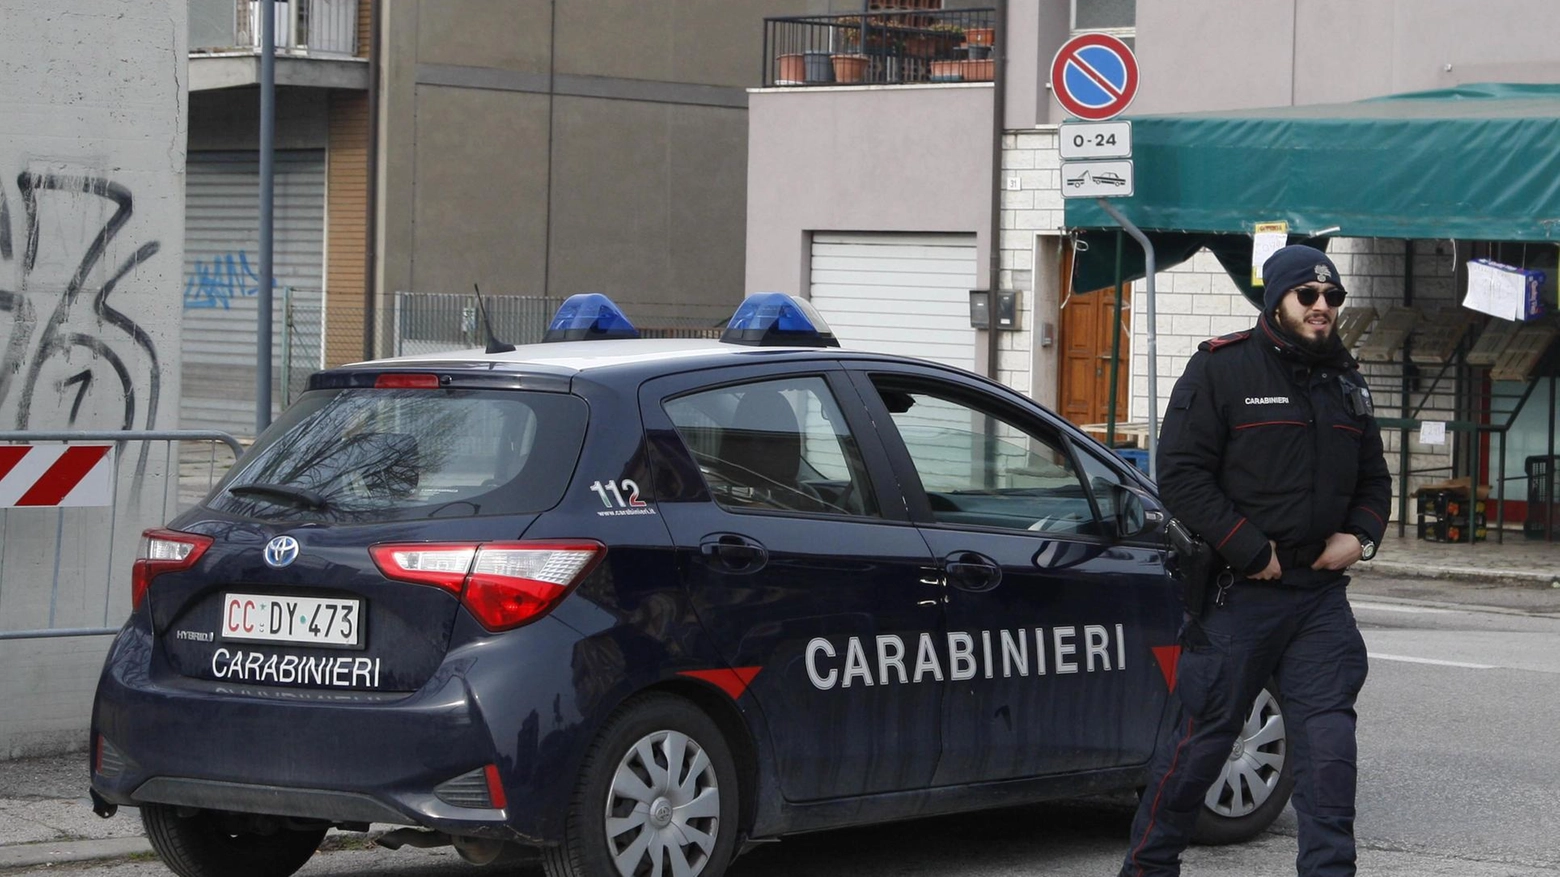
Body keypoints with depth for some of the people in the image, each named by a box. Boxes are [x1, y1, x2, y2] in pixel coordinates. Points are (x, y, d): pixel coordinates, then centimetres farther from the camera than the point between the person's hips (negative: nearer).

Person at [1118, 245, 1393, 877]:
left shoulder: (1346, 383, 14)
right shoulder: (1221, 369, -5)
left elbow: (1374, 479, 24)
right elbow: (1180, 473, -11)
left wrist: (1360, 536, 3)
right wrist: (1251, 551, -15)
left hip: (1320, 592, 5)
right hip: (1237, 593, -5)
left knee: (1328, 739, -4)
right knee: (1204, 736, 1)